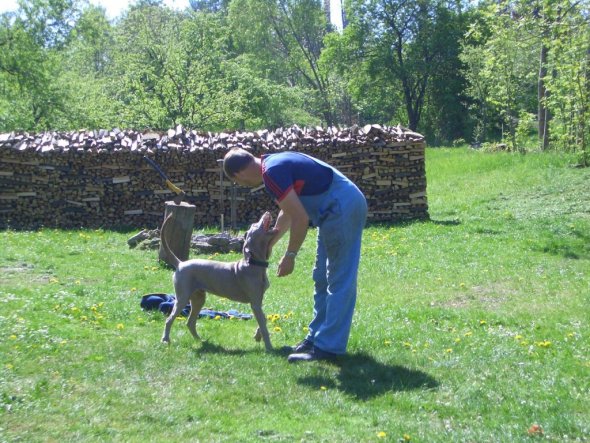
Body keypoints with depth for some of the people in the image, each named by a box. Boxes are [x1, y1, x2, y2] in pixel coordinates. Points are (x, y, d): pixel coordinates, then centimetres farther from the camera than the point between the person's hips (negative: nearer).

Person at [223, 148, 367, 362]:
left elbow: (300, 218, -19)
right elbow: (289, 211, 28)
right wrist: (269, 244, 33)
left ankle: (329, 347, -2)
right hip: (347, 204, 10)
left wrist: (290, 256, -9)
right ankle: (317, 337, 24)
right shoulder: (274, 163, 15)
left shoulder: (271, 172, -16)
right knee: (323, 279, 16)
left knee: (339, 282, -6)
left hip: (342, 208, -10)